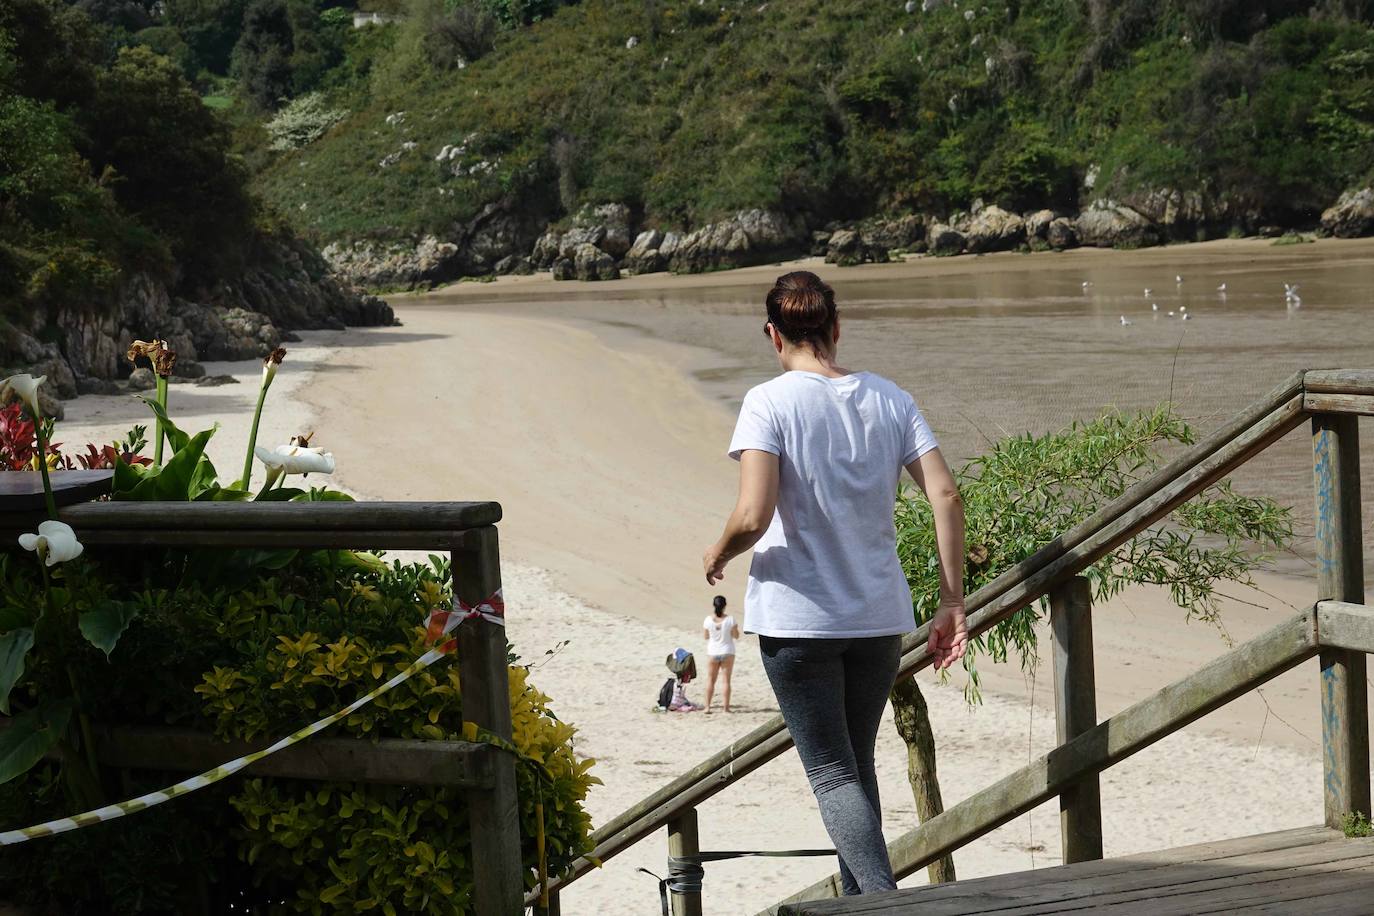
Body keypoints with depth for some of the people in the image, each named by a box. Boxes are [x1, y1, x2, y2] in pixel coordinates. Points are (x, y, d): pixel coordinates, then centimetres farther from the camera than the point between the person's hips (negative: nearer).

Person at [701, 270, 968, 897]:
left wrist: (717, 554, 0)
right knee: (857, 765, 20)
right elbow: (946, 498, -3)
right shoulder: (889, 399, 4)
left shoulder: (768, 403, -10)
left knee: (833, 774, 0)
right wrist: (952, 603, 2)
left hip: (797, 618, -5)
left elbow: (752, 517, -21)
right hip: (880, 616, 5)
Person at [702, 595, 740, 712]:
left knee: (710, 679, 11)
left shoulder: (708, 620, -10)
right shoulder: (730, 620, -13)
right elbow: (736, 636, -5)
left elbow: (706, 636, 1)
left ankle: (707, 706, 10)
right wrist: (736, 628, 11)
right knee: (726, 680, 5)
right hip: (727, 652, -1)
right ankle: (726, 706, 4)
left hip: (712, 653, 1)